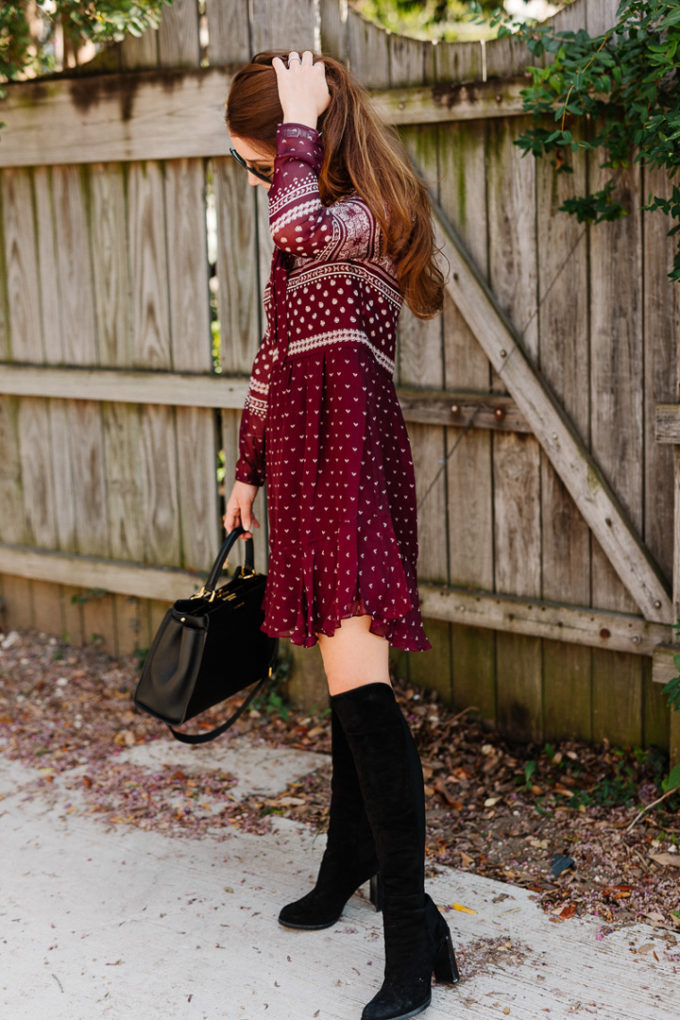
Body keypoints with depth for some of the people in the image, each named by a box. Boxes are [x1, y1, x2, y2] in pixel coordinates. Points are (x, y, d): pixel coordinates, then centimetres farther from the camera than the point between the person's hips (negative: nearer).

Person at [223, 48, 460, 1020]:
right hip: (307, 465, 9)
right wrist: (248, 468, 26)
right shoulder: (311, 224, 18)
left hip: (350, 465, -9)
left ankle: (411, 925, -13)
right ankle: (352, 861, 31)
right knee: (346, 685, 17)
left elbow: (299, 223, -36)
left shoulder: (364, 218, -11)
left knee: (359, 685, -17)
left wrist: (301, 123, -20)